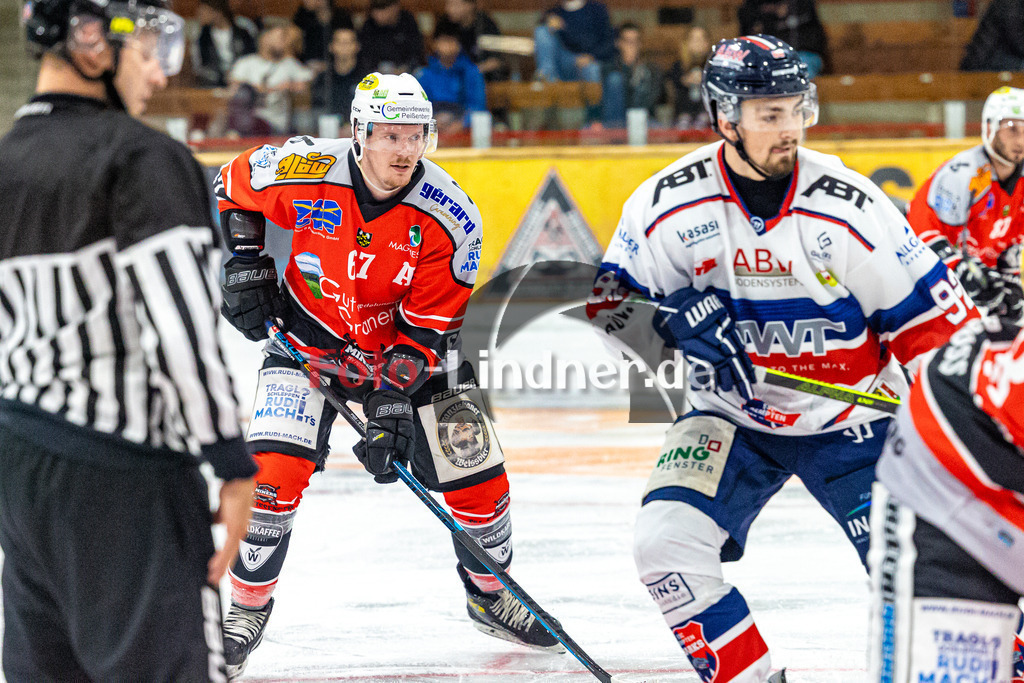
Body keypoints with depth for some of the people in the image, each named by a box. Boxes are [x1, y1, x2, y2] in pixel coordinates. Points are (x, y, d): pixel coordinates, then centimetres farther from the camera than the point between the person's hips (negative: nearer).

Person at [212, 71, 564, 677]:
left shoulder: (451, 218, -23)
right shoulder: (304, 172, -23)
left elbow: (426, 328, -20)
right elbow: (234, 185, 0)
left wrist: (392, 403, -27)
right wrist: (243, 263, -6)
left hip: (408, 352, 1)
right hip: (308, 339, -1)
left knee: (476, 475, -2)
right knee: (275, 469, -18)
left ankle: (490, 596, 25)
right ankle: (247, 608, 1)